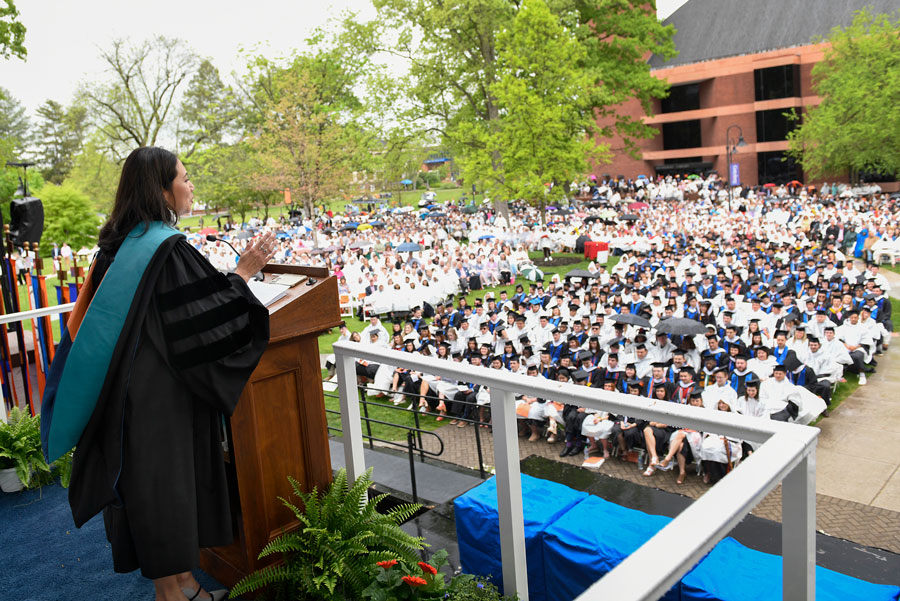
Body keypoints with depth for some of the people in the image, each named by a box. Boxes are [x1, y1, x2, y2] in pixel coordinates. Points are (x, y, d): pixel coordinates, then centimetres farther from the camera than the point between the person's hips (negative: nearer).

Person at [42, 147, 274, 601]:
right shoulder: (168, 248, -20)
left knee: (144, 477, 16)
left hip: (124, 391, 9)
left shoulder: (122, 243, 8)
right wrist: (244, 271, -12)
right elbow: (204, 316, -19)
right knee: (167, 475, 3)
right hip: (162, 392, -9)